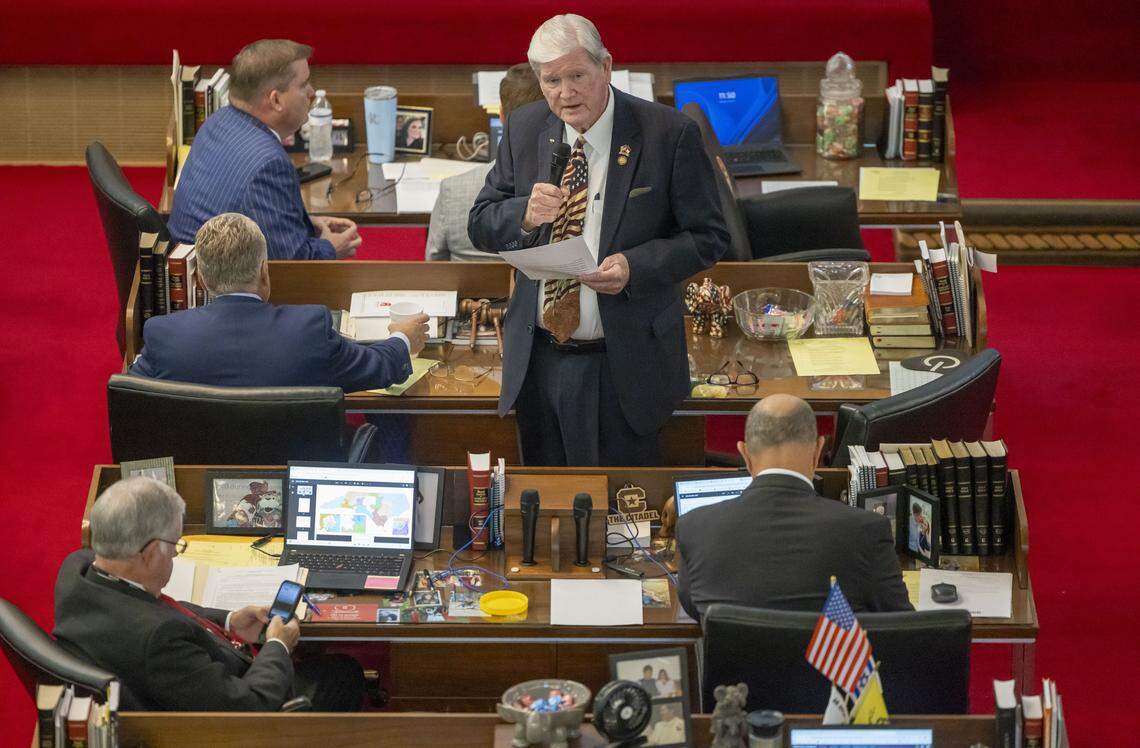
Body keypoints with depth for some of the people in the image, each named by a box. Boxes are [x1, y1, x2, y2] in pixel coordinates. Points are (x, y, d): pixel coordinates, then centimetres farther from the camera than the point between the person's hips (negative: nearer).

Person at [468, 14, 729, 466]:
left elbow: (708, 237, -6)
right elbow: (480, 225, 7)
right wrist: (526, 214, -16)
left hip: (624, 367, -4)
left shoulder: (668, 135, -9)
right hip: (537, 362, 4)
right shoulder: (524, 130, 5)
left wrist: (635, 266, -23)